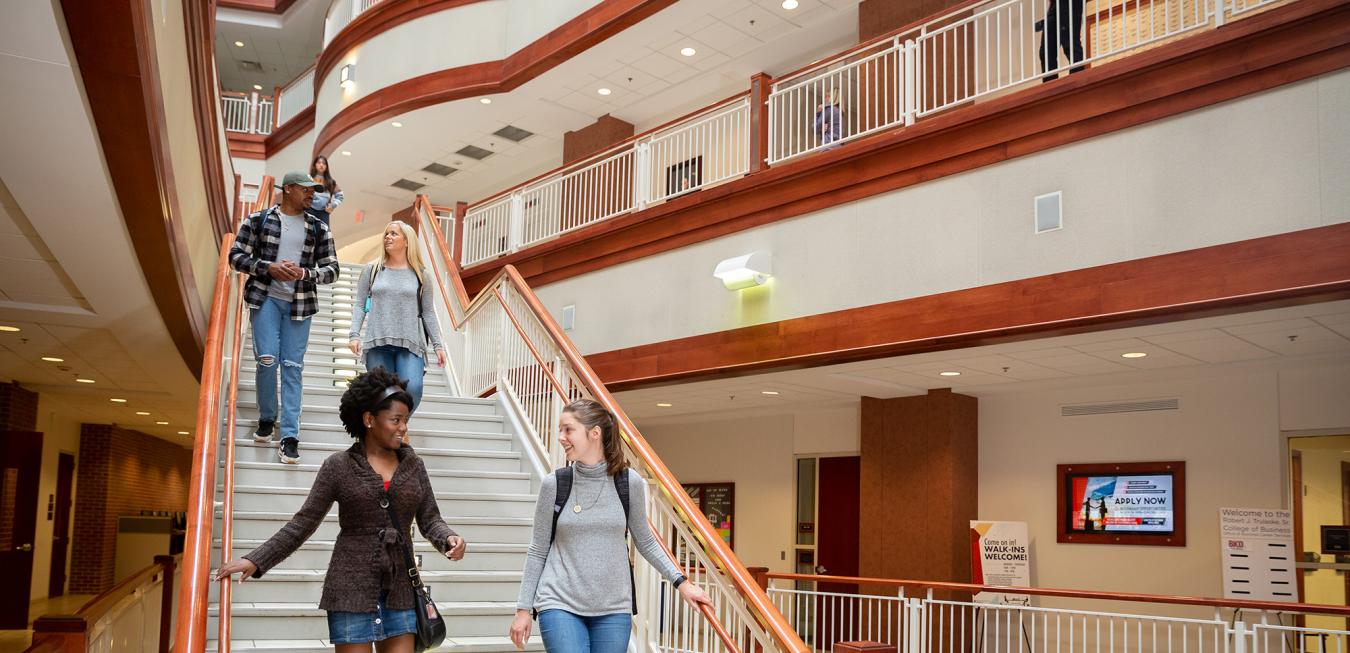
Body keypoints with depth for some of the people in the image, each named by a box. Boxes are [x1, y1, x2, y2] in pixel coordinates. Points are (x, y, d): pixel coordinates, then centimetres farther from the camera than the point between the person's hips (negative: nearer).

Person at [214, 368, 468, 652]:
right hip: (352, 586, -3)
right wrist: (255, 561, -8)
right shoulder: (339, 466, -2)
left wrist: (449, 539, -15)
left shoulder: (412, 464, 6)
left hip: (399, 589, 3)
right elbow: (303, 523, -1)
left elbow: (430, 519, 6)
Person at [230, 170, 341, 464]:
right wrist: (268, 267, -13)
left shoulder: (318, 228, 9)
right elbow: (236, 256, 3)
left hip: (299, 304, 2)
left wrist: (303, 273, -12)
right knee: (267, 359, -11)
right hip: (265, 298, -1)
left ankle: (290, 437, -1)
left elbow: (331, 270, 7)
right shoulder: (257, 220, 4)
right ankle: (266, 418, 15)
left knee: (293, 367, -1)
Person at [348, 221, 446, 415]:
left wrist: (438, 345, 6)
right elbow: (360, 305, 10)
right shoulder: (372, 270, 11)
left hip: (410, 343, -1)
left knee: (412, 389, -18)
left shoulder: (421, 275, 10)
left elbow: (428, 313, 11)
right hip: (377, 342, 1)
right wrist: (354, 334, -3)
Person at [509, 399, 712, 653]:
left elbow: (645, 542, 10)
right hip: (560, 605, -1)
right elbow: (538, 551, 5)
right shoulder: (554, 484, -2)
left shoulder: (629, 482, -2)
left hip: (613, 608, 1)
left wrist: (680, 582, 3)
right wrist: (523, 608, 5)